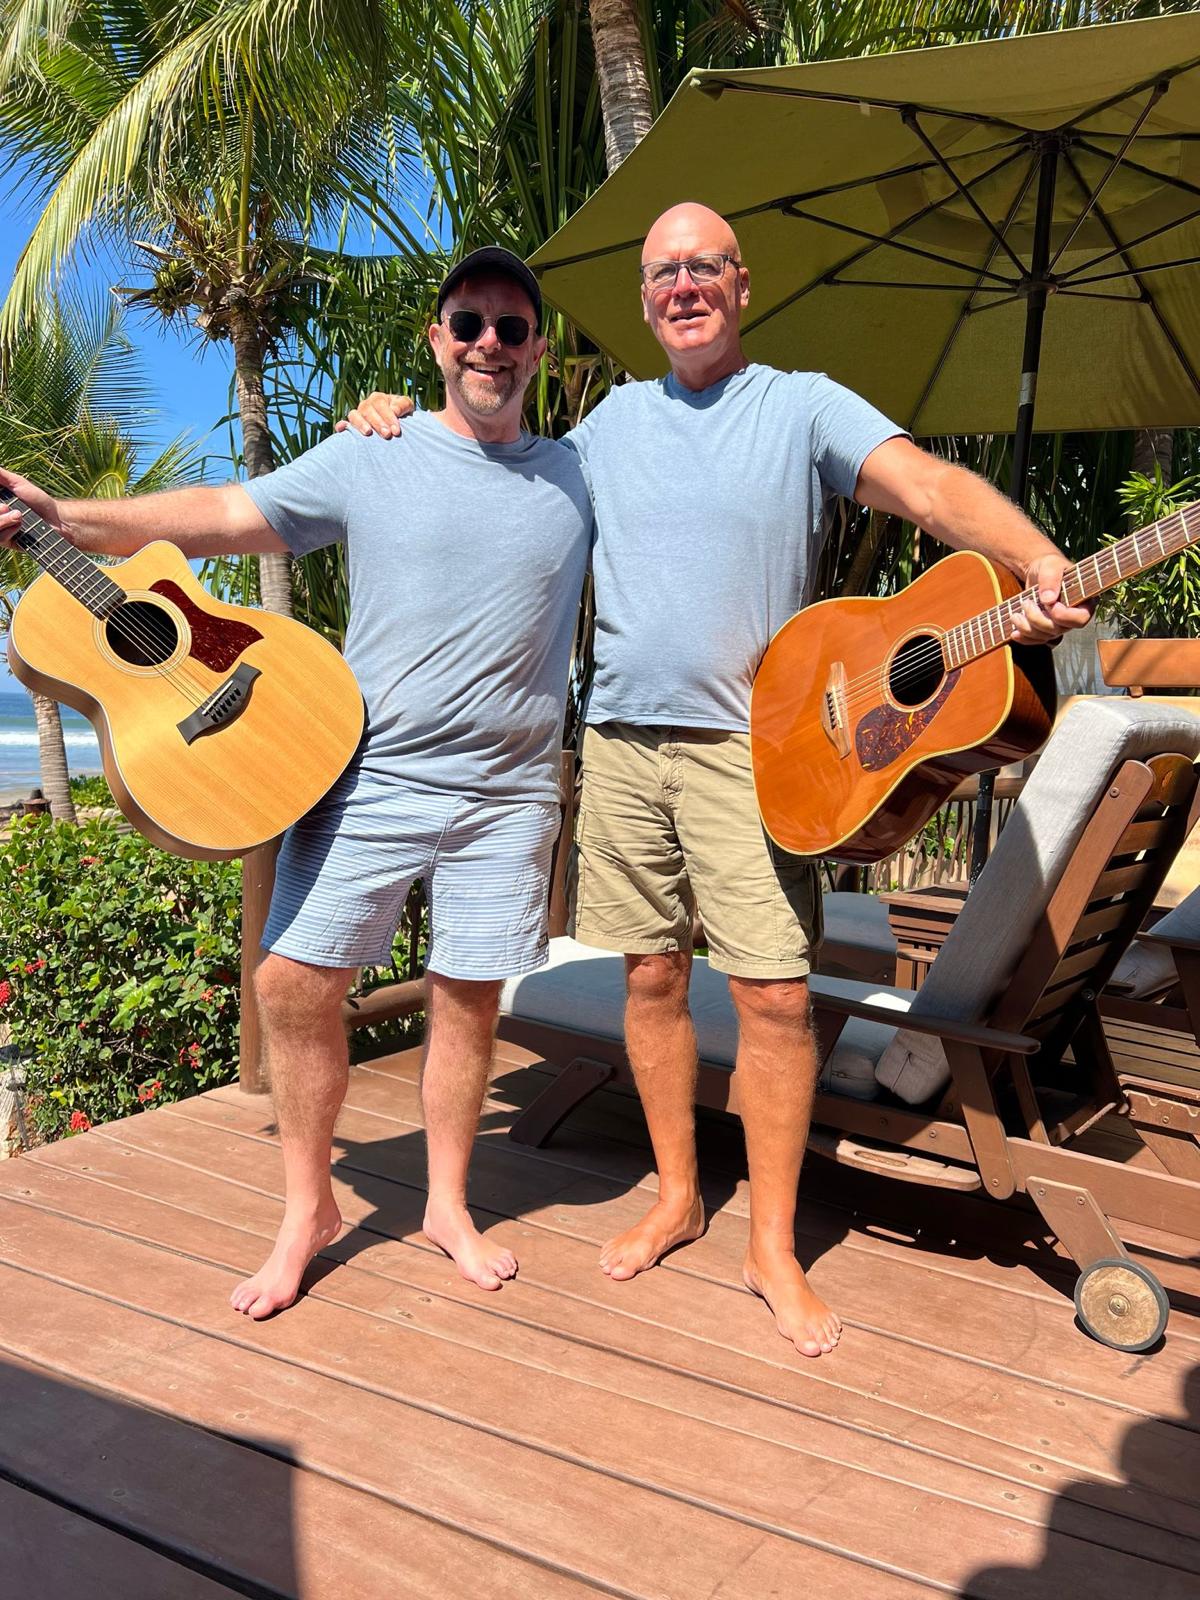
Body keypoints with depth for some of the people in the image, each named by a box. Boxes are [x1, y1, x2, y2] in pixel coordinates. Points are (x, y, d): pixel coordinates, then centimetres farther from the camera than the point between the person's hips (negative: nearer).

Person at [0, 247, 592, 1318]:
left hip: (507, 794, 1)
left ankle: (449, 1207, 27)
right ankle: (309, 1208, 18)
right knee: (294, 981, -3)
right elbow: (228, 516, 1)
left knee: (470, 996, 6)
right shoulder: (371, 456, 4)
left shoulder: (575, 476, 11)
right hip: (367, 775, -1)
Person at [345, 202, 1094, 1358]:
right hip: (624, 741, 4)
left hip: (749, 745, -3)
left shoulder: (802, 406, 2)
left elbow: (928, 485, -13)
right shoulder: (614, 418, 15)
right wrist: (401, 433, 11)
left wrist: (1040, 563, -32)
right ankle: (676, 1196, 27)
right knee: (652, 976, 9)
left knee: (774, 994, -5)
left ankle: (772, 1245, 12)